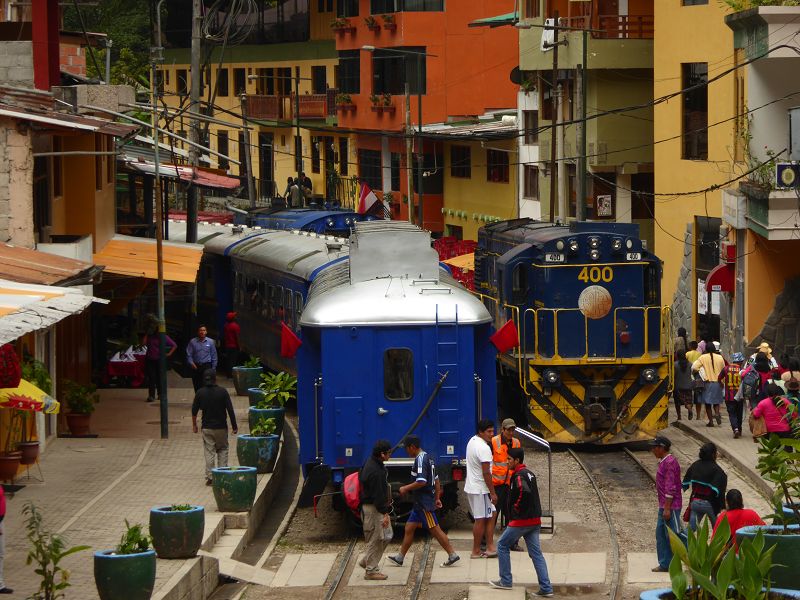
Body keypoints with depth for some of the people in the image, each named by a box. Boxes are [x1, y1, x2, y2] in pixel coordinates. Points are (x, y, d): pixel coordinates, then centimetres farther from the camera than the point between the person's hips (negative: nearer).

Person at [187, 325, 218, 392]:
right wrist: (191, 363, -14)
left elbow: (214, 356, 8)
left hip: (207, 366, -1)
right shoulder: (193, 342, 1)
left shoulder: (210, 342, 3)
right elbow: (189, 354, 2)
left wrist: (213, 368, 6)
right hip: (196, 367, 1)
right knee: (197, 387, 6)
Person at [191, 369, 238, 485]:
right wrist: (234, 426, 1)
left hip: (207, 427, 1)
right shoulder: (223, 392, -9)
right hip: (221, 427, -1)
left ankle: (209, 477, 1)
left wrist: (194, 425, 16)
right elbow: (230, 410, -8)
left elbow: (194, 410, 2)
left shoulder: (200, 393, -4)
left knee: (209, 452, 5)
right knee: (223, 449, 15)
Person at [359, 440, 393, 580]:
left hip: (378, 506, 11)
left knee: (386, 536, 17)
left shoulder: (372, 463, 8)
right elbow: (377, 495, -25)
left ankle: (367, 561, 26)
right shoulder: (375, 472, -26)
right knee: (375, 539, -2)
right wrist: (384, 513, -21)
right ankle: (371, 571, 7)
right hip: (373, 509, -11)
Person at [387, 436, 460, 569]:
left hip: (424, 503, -10)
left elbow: (422, 482, -26)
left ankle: (452, 555, -3)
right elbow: (436, 480, 20)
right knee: (409, 528, 13)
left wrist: (406, 488, -14)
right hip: (420, 503, 10)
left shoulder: (420, 460, -17)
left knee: (435, 529, -6)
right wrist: (437, 498, 23)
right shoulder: (427, 458, 14)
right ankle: (400, 557, 18)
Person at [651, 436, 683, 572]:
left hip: (671, 507, -10)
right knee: (661, 534, 11)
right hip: (664, 506, 10)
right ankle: (665, 564, 15)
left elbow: (670, 487, -21)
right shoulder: (664, 462, 14)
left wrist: (667, 508, -22)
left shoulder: (670, 463, -18)